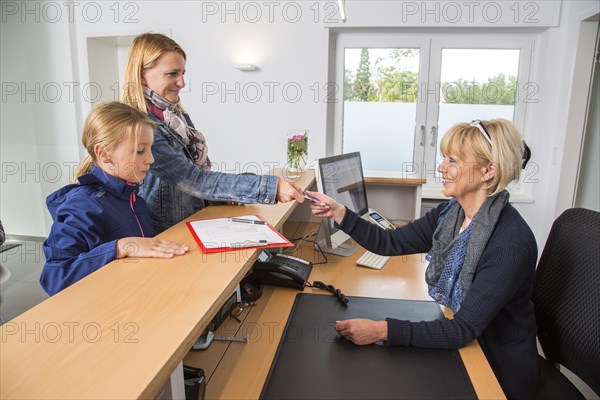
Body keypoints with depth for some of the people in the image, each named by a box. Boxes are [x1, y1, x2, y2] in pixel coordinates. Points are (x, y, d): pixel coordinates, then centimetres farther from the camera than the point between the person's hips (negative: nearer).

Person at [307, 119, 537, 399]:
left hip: (499, 369, -5)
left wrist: (382, 331, -37)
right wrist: (339, 214, -12)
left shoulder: (510, 242, -28)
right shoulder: (451, 213, -6)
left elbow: (464, 330, -30)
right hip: (458, 346, 6)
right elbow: (390, 243, -1)